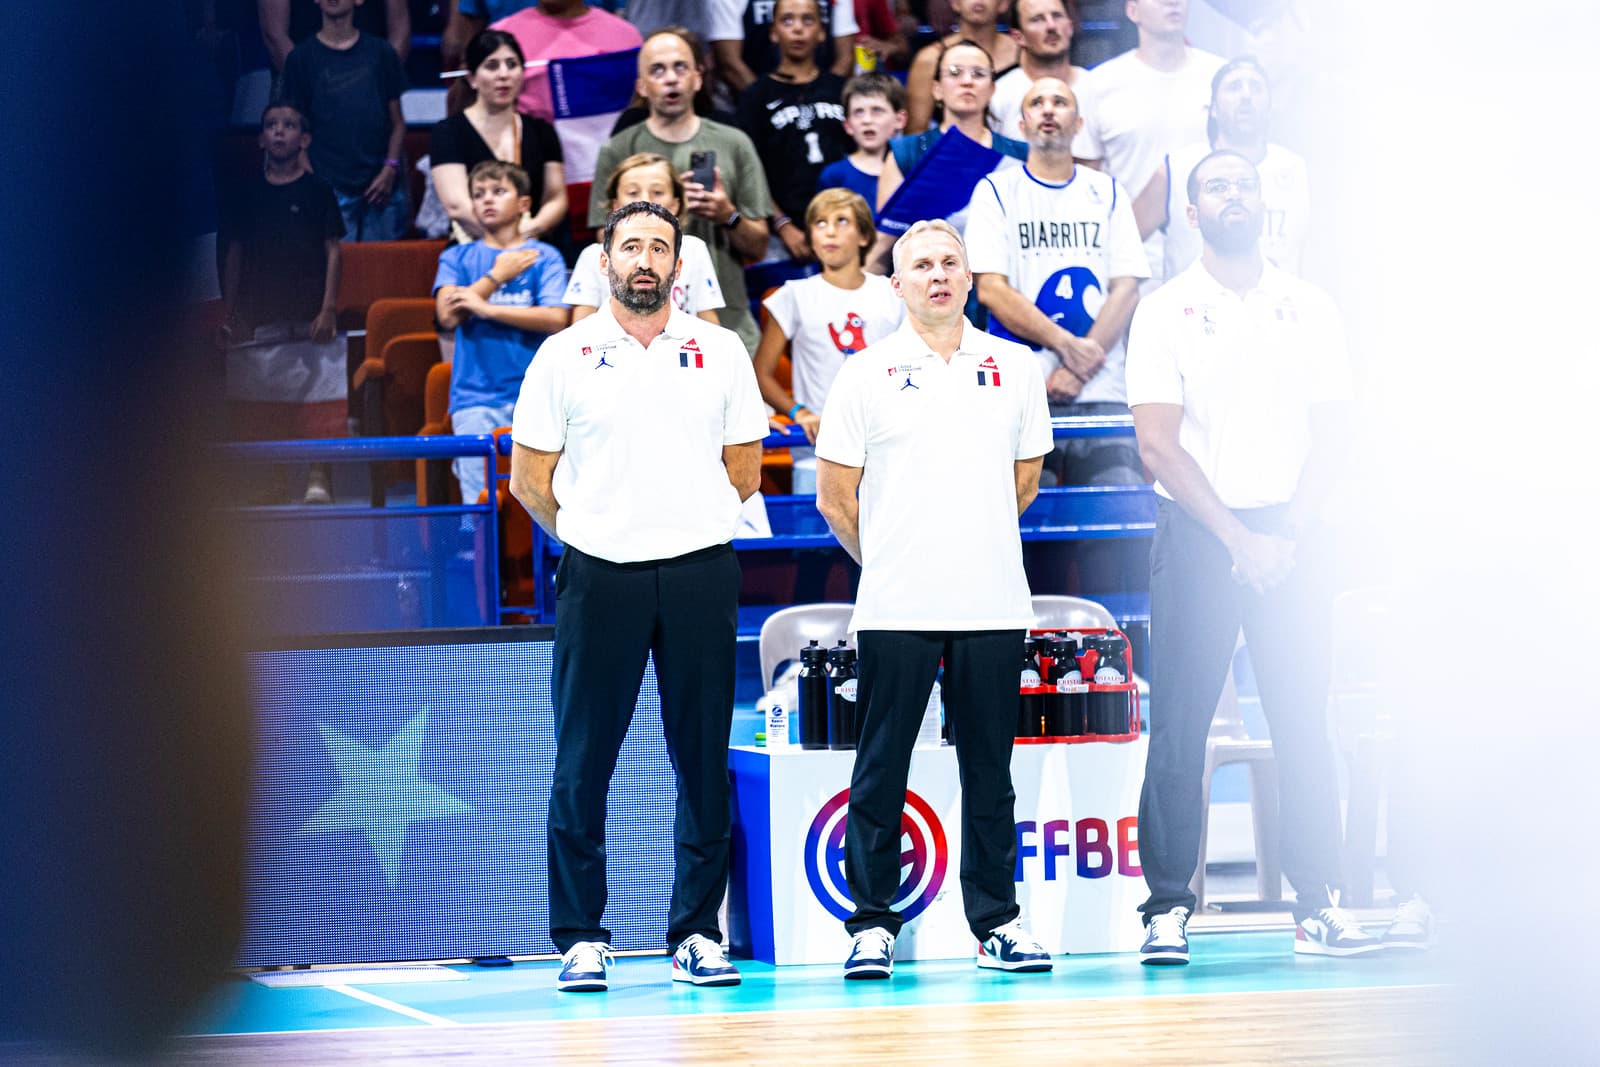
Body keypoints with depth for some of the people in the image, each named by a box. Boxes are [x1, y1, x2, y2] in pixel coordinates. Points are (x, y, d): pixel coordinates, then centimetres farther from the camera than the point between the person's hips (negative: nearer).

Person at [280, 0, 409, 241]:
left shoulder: (379, 52, 10)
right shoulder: (302, 58, 6)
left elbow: (397, 122, 11)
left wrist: (390, 169, -3)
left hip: (381, 187, 2)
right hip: (331, 188, -2)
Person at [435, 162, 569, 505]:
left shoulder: (544, 257, 8)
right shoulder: (458, 258, 14)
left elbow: (555, 319, -6)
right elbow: (448, 314, -2)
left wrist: (487, 308, -8)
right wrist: (498, 276, -1)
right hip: (475, 396, 1)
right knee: (480, 502, -8)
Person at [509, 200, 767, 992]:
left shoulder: (720, 353, 9)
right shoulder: (565, 356, 5)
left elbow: (743, 469, 14)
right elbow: (529, 476, 8)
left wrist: (686, 525, 10)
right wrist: (588, 535, 7)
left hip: (699, 574, 1)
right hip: (597, 577, -1)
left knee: (703, 762, 3)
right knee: (582, 762, -1)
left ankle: (697, 934, 10)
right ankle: (580, 936, 6)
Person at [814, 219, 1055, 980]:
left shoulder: (1014, 368, 8)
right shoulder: (867, 375, 2)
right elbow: (834, 496, 5)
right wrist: (888, 560, 10)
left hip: (993, 604, 2)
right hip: (895, 607, -2)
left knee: (989, 768, 5)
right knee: (880, 767, -1)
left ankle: (996, 922, 11)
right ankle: (871, 923, 5)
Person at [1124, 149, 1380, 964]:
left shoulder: (1307, 309, 10)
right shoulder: (1165, 312, 2)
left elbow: (1330, 430, 6)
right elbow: (1158, 443, -5)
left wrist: (1290, 531, -8)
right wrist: (1238, 537, -11)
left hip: (1289, 535, 2)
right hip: (1198, 533, -2)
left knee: (1303, 720, 0)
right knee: (1179, 726, -4)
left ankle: (1319, 906, 1)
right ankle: (1168, 906, -2)